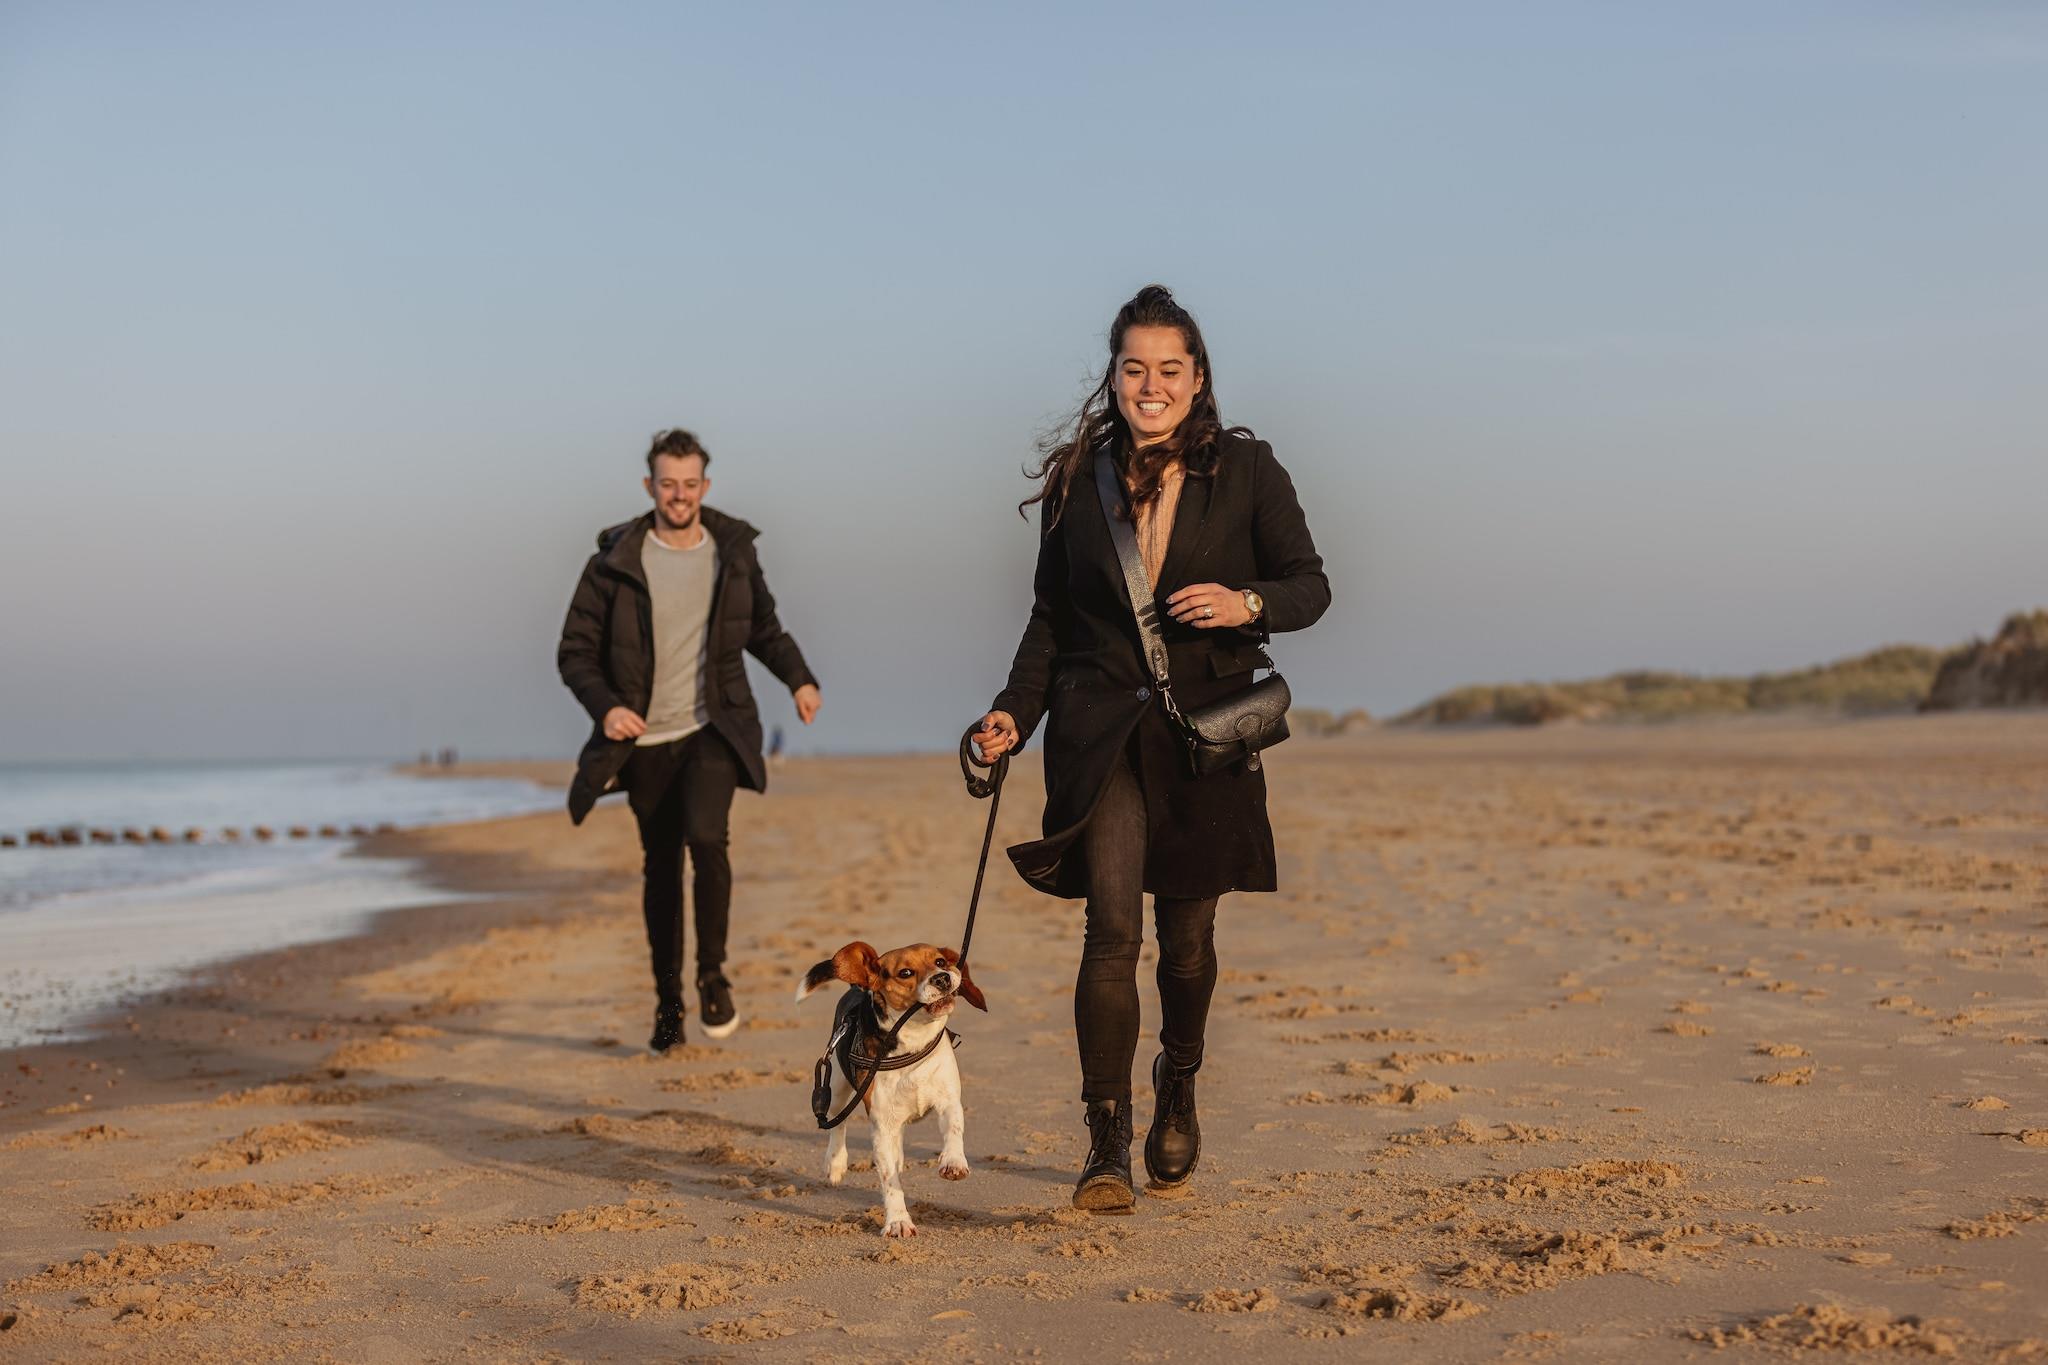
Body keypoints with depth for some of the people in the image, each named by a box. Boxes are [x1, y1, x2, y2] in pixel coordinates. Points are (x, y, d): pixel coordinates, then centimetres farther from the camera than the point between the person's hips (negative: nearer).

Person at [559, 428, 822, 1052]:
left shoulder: (734, 552, 2)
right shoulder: (615, 562, -5)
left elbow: (765, 630, 17)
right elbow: (575, 652, -2)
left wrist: (800, 678, 0)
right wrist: (604, 707, -19)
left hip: (713, 731, 0)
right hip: (645, 740, 0)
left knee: (705, 836, -24)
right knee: (660, 868, 8)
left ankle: (712, 973, -6)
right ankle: (667, 999, 22)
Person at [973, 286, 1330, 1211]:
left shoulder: (1246, 471, 2)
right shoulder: (1077, 482, 6)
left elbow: (1310, 585, 3)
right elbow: (1051, 615, 12)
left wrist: (1249, 603, -18)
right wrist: (1015, 714, 0)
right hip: (1102, 732, 0)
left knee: (1186, 934, 10)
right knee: (1113, 928, -12)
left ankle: (1178, 1087, 38)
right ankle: (1107, 1146, -10)